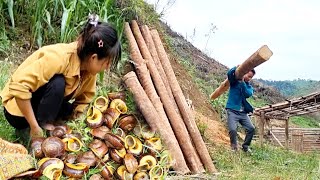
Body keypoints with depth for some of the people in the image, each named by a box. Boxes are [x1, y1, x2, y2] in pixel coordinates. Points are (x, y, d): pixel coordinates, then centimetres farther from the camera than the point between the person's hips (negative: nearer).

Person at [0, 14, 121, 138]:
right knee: (57, 83, -31)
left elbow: (85, 96, 0)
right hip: (18, 110, -7)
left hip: (43, 106, 7)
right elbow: (18, 87, -38)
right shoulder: (59, 58, -34)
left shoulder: (88, 67, -11)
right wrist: (35, 127, -33)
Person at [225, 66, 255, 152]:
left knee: (251, 128, -5)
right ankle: (234, 147, 5)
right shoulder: (235, 81, 3)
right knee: (232, 130, -19)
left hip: (243, 112, 5)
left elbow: (248, 94, -10)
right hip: (232, 110, -5)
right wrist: (237, 67, -28)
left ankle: (245, 146, 15)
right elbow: (229, 73, -18)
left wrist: (243, 82, -17)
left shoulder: (249, 86, 13)